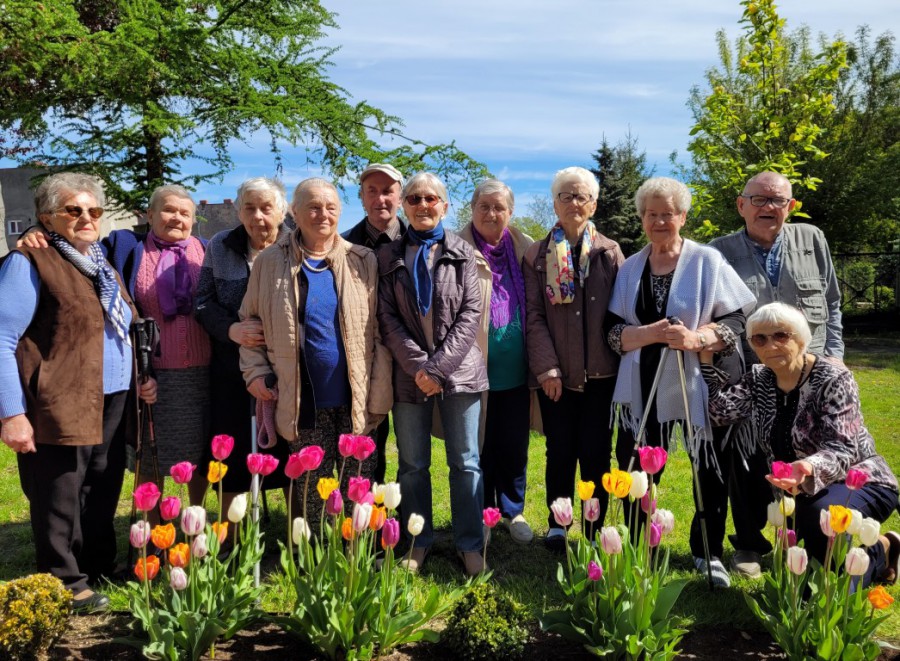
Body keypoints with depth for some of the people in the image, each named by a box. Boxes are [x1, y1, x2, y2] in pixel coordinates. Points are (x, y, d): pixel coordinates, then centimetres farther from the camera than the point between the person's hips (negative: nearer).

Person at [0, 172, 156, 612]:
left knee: (102, 503, 17)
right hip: (60, 410, -7)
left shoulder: (103, 265, 17)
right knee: (59, 507, 4)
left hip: (113, 408, 8)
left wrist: (140, 379, 9)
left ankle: (97, 574, 31)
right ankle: (65, 587, 17)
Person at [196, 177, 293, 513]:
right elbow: (203, 302, 5)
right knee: (233, 460, 8)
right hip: (233, 373, 2)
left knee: (292, 459, 5)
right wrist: (230, 329, -13)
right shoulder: (219, 247, 6)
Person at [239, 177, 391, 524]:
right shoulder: (270, 262, 4)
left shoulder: (362, 261, 4)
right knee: (311, 495, 8)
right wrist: (255, 372, -2)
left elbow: (379, 332, 3)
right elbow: (249, 321, 11)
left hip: (356, 402, 0)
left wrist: (379, 396, -2)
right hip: (304, 403, 0)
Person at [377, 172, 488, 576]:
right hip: (410, 373, 1)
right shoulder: (389, 257, 7)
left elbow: (471, 313, -3)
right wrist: (418, 365, -12)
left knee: (465, 462, 3)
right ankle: (418, 542, 21)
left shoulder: (462, 253, 5)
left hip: (459, 371, -1)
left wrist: (439, 366, -13)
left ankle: (469, 543, 14)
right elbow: (388, 318, 0)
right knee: (413, 464, 7)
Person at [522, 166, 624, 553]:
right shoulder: (537, 255, 5)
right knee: (560, 452, 5)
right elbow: (534, 315, 0)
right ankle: (556, 527, 19)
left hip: (600, 372, 0)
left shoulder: (609, 252, 6)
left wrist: (620, 359, -3)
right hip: (556, 375, 0)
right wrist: (546, 367, -8)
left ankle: (596, 531, 14)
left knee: (596, 454, 3)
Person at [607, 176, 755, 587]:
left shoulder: (707, 261, -1)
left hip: (698, 385, -2)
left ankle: (708, 552, 24)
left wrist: (695, 338, -23)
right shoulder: (630, 269, 9)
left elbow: (735, 324, -5)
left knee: (709, 472, 4)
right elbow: (613, 330, 3)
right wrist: (648, 333, -17)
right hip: (643, 387, 3)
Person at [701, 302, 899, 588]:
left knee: (821, 517, -37)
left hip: (859, 483, -6)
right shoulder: (758, 379, 0)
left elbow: (842, 449, -27)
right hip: (799, 489, 6)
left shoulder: (832, 378, -17)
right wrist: (706, 356, -19)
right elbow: (720, 410, -14)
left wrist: (808, 468, -48)